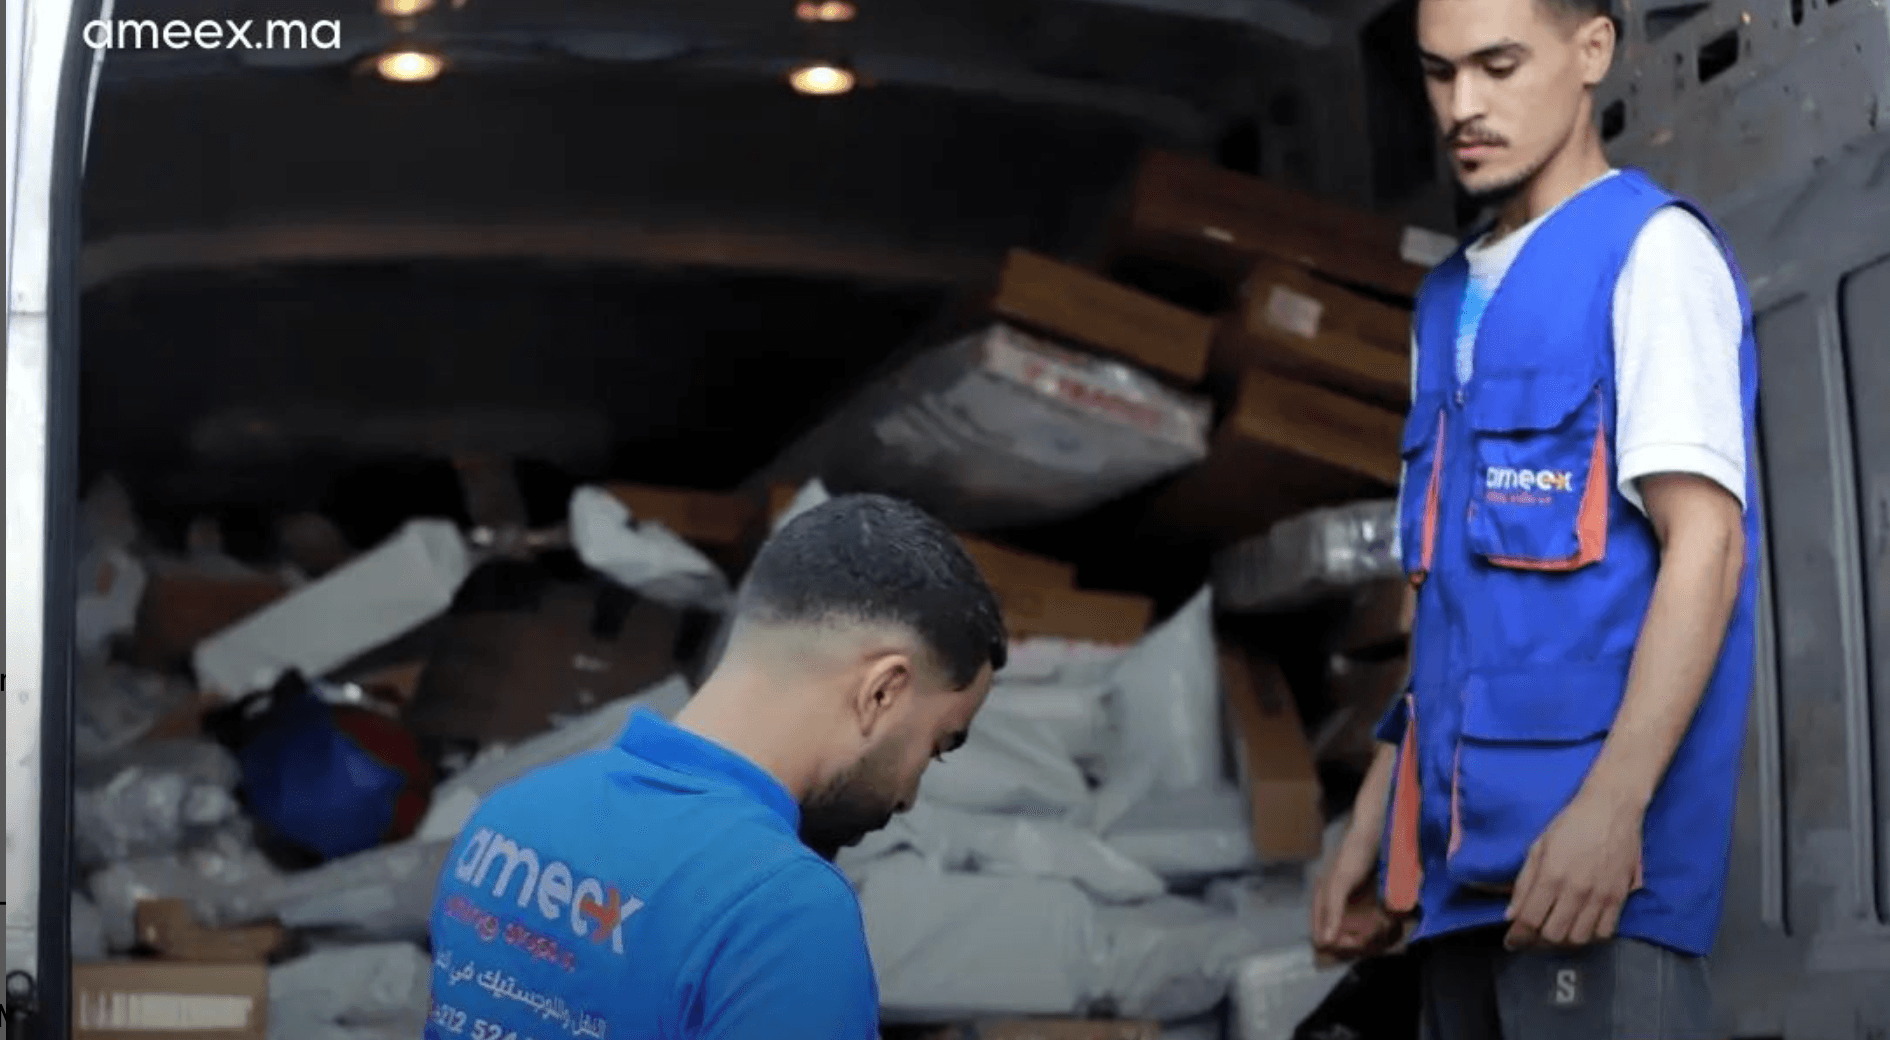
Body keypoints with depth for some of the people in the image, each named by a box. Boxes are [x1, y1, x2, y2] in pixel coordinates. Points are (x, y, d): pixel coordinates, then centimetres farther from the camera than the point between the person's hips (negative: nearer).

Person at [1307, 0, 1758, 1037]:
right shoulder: (1450, 299, 18)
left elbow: (1703, 542, -13)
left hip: (1588, 834, -7)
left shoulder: (1651, 250, -3)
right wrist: (1378, 817, 16)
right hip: (1461, 845, 7)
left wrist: (1613, 804, -23)